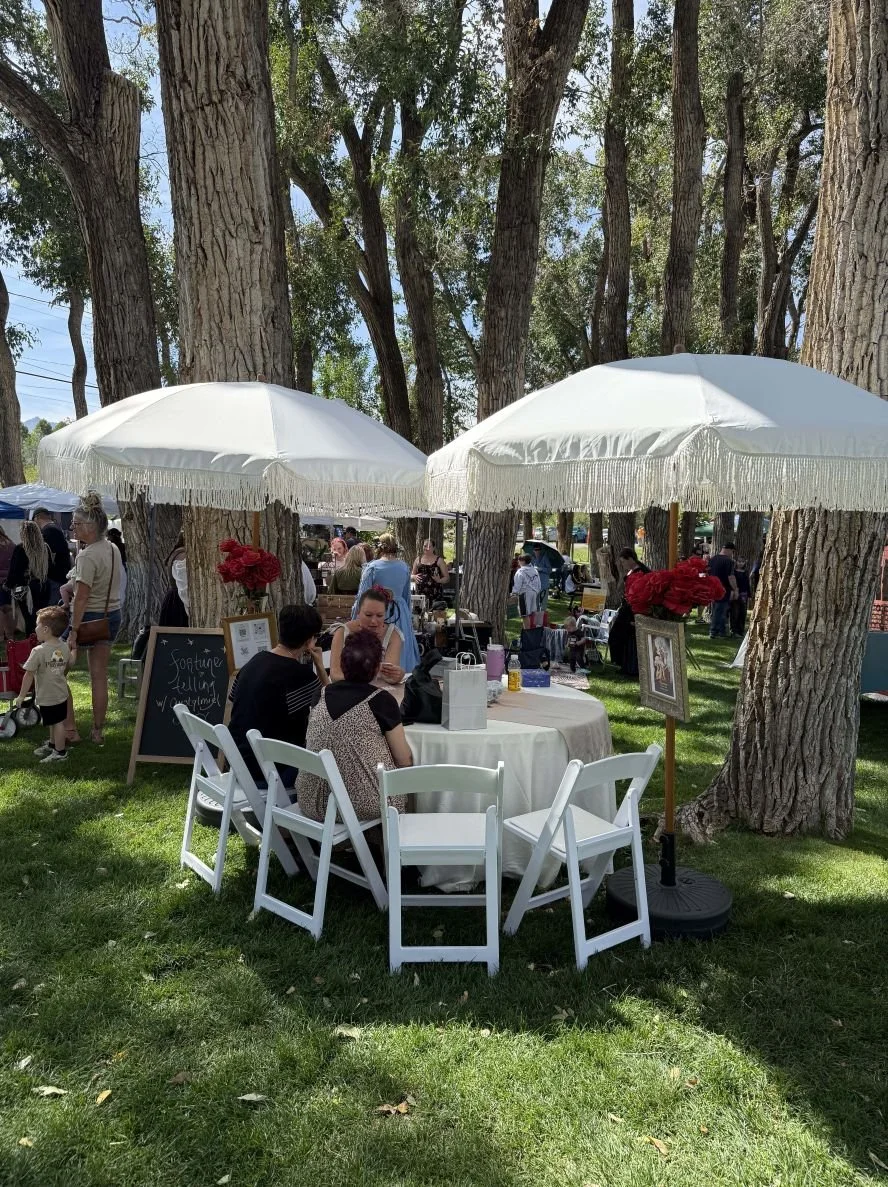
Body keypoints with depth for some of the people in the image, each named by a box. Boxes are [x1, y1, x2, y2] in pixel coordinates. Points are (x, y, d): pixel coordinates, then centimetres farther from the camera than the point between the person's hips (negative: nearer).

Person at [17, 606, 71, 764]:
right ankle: (52, 745, 40)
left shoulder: (39, 651, -23)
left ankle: (60, 753, 17)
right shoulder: (64, 647, -3)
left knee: (57, 723, 5)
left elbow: (29, 675, -18)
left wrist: (21, 696, -8)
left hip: (47, 697, -7)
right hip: (62, 693, 7)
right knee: (55, 722, 22)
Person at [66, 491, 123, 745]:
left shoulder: (87, 555, -20)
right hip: (112, 616, 8)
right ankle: (98, 731, 20)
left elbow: (81, 597, -23)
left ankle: (69, 729, 9)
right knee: (100, 676, 13)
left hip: (89, 618, -8)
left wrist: (73, 631, -22)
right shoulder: (113, 548, 5)